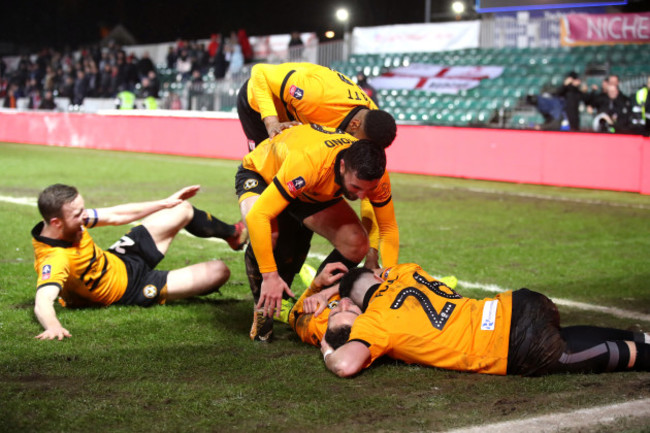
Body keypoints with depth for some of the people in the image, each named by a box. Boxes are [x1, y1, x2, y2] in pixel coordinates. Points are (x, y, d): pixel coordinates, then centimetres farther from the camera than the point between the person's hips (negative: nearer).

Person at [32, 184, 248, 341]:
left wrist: (165, 203, 6)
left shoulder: (72, 219, -16)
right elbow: (42, 302, -52)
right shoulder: (54, 259, -39)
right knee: (218, 271, -9)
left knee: (183, 209, 12)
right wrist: (53, 326, -75)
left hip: (119, 260, 7)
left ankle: (233, 233, 46)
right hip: (128, 291, -7)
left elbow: (115, 216, -3)